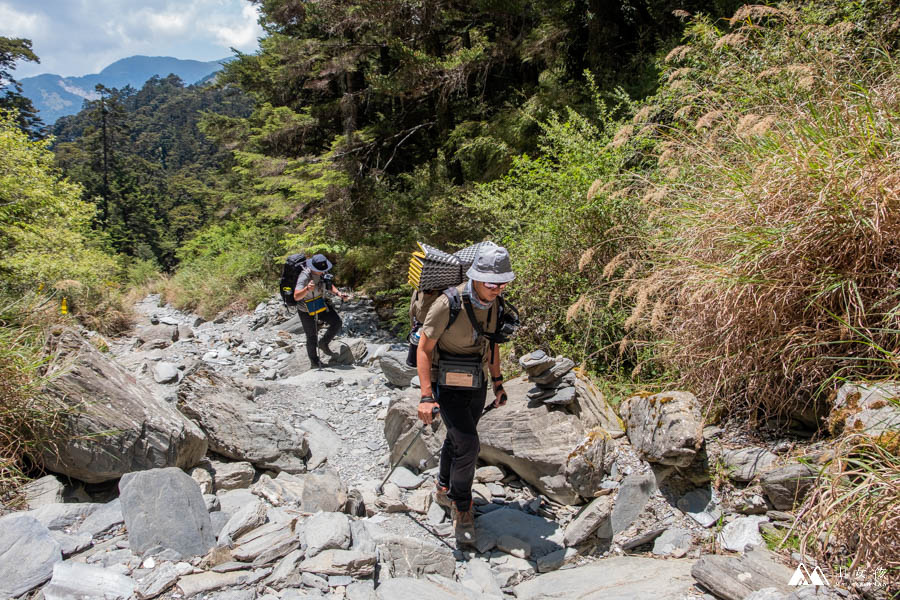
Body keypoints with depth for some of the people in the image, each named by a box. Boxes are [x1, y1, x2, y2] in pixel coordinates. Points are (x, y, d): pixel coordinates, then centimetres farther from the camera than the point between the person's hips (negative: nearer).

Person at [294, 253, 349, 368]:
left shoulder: (322, 272, -10)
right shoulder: (304, 277, -32)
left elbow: (329, 285, 4)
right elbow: (296, 297, -42)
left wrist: (338, 293, -14)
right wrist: (307, 289, -60)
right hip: (306, 310, -6)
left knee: (337, 322, -7)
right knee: (312, 336, 6)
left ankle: (323, 343, 16)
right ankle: (314, 361, 28)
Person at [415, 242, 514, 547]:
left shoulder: (494, 304, -7)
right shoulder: (449, 304, -27)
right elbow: (424, 350, -20)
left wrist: (497, 382, 13)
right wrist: (426, 396, -24)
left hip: (477, 384, 6)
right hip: (448, 385, -6)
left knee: (456, 440, 20)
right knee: (468, 445, -13)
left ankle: (444, 491, 43)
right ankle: (461, 507, 10)